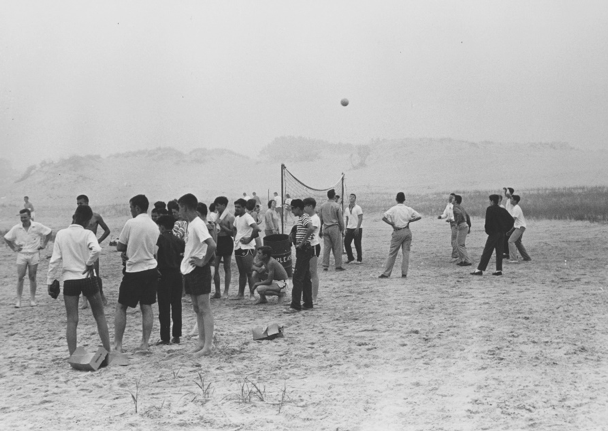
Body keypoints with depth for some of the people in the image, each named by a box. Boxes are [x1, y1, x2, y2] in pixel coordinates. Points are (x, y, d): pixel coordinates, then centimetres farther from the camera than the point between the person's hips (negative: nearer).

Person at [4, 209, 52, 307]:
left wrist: (43, 245, 2)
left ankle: (32, 299, 14)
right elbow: (6, 238, 9)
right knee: (20, 278, -4)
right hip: (21, 255, 1)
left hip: (34, 254, 0)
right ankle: (18, 300, 2)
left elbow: (49, 232, 4)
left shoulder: (37, 226, -8)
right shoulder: (16, 228, -5)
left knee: (32, 278, 4)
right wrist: (14, 248, 2)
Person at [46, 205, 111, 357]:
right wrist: (90, 263, -10)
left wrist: (50, 280, 6)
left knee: (72, 320, 5)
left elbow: (55, 260, -1)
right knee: (100, 316, 12)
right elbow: (96, 249, -28)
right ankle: (107, 352, 15)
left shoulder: (61, 234, 1)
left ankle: (73, 356, 1)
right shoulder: (87, 234, -8)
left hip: (69, 280, 2)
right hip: (87, 278, -2)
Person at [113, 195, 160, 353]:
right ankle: (145, 344, 8)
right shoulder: (154, 226, 5)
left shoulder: (131, 223, -11)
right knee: (146, 307, 9)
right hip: (151, 269, 5)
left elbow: (119, 247, -4)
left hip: (134, 270, -5)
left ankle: (117, 345, 7)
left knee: (121, 307, 6)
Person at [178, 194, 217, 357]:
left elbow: (212, 245, -30)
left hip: (198, 270, -10)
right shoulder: (191, 224, 11)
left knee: (204, 308, -5)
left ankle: (207, 346, -3)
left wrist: (204, 261, -20)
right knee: (196, 308, 14)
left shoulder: (198, 224, -19)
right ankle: (201, 342, 21)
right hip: (190, 270, 10)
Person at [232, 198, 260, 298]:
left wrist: (249, 239, -19)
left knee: (249, 272, -6)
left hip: (247, 248, -9)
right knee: (241, 272, 14)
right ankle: (241, 293, 19)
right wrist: (235, 237, 14)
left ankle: (252, 294, -3)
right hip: (238, 247, 9)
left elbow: (256, 229, -28)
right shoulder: (237, 218, 14)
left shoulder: (247, 217, -13)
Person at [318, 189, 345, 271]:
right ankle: (338, 266, 3)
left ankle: (325, 266, 6)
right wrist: (342, 229, 5)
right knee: (337, 248, 2)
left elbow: (320, 219, 9)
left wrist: (320, 230, 15)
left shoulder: (322, 206, 5)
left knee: (326, 247, 7)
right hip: (335, 228, -4)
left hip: (325, 228, 4)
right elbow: (340, 219, -5)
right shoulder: (336, 206, -8)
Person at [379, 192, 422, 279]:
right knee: (406, 252, 7)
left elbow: (384, 217, -16)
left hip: (398, 232, -3)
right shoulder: (408, 209, 5)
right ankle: (404, 273, 2)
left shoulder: (393, 209, -4)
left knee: (392, 253, 1)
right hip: (407, 231, 3)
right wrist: (409, 220, 8)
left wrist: (392, 224, -7)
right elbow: (419, 216, 4)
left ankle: (386, 273, 2)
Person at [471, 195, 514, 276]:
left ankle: (480, 269, -7)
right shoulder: (503, 210, 12)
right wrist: (506, 229, 13)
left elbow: (488, 221, -17)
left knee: (487, 252, -6)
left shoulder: (490, 209, -7)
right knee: (499, 251, 10)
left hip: (493, 233, -6)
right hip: (502, 233, 6)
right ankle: (499, 270, 7)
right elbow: (511, 220, 11)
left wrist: (487, 229, -4)